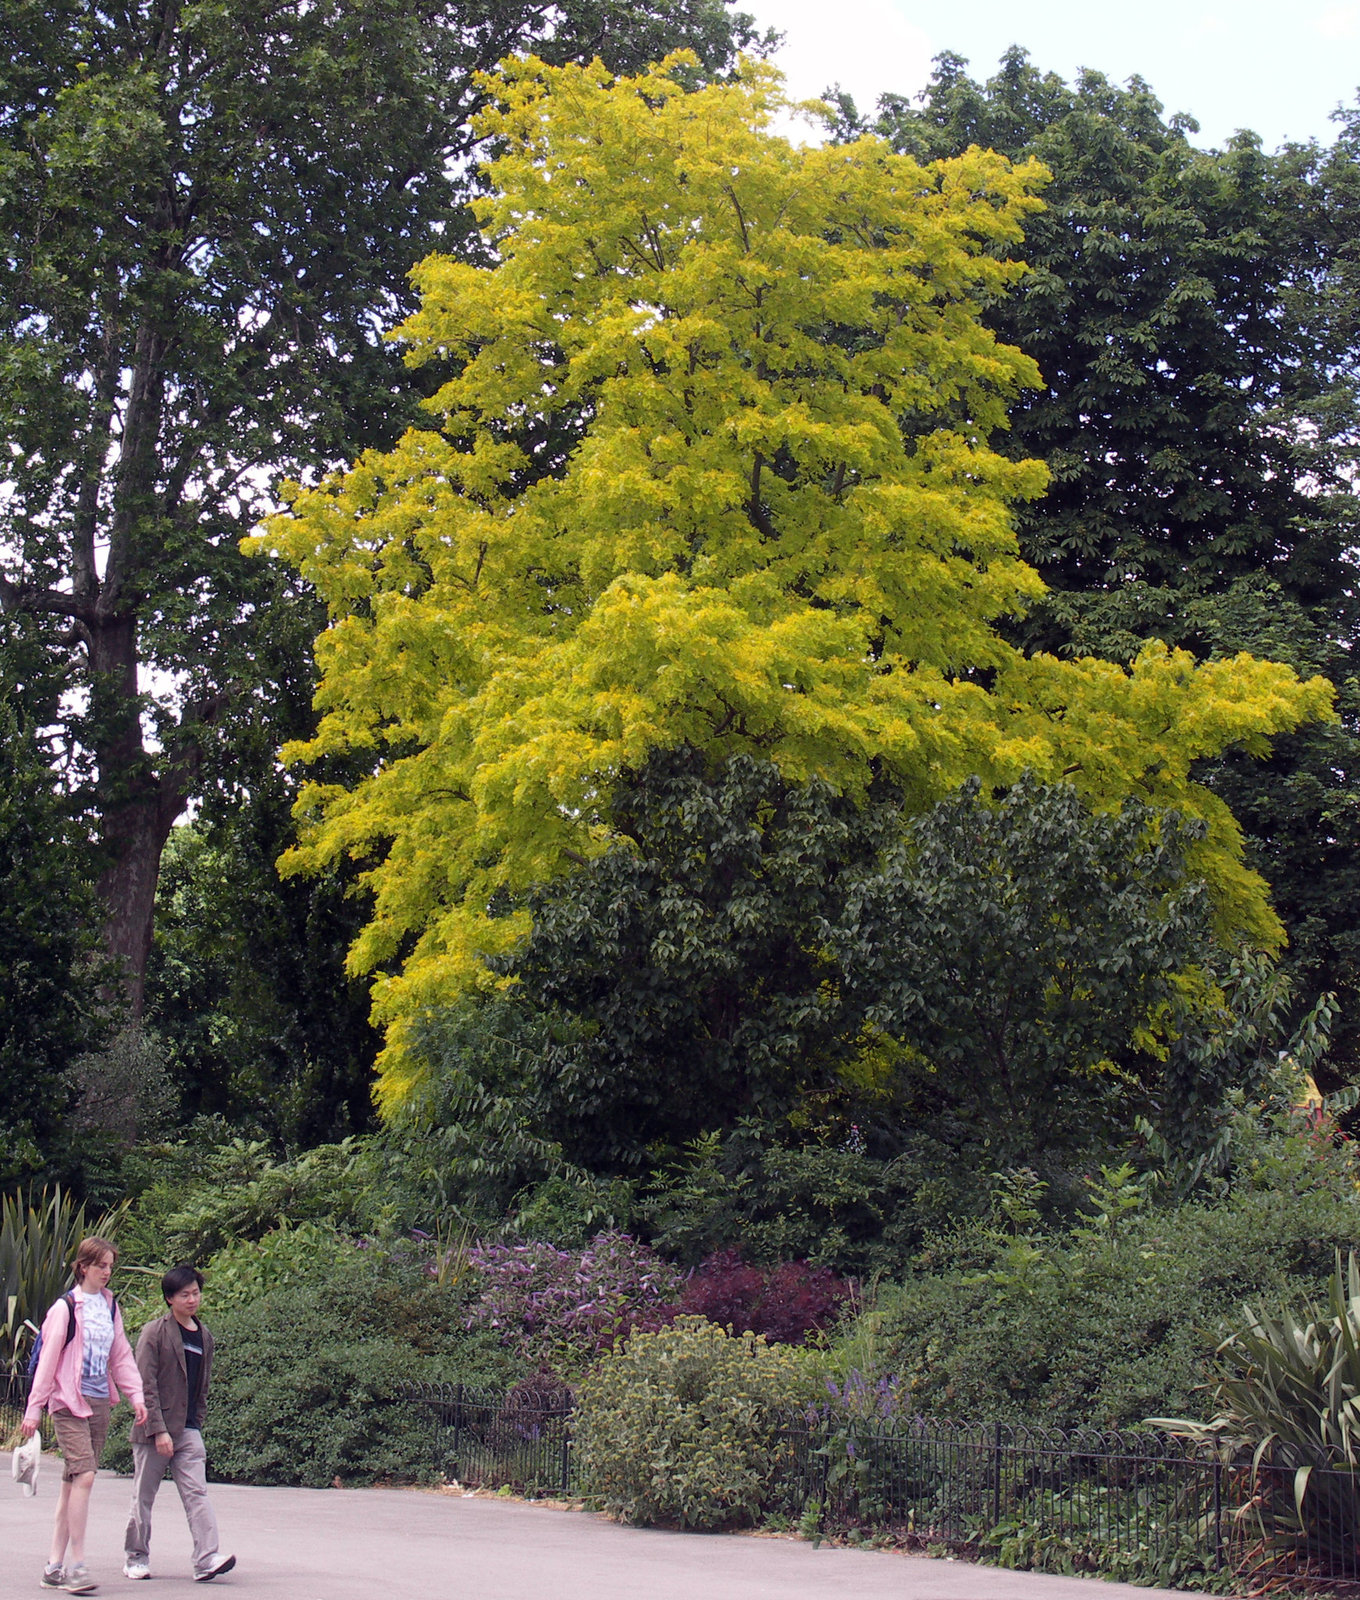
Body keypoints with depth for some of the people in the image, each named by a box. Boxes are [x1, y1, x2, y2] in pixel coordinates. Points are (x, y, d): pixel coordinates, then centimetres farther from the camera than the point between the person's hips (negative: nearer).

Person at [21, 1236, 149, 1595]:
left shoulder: (110, 1306, 11)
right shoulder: (66, 1307, -7)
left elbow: (121, 1355, 15)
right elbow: (48, 1359, -5)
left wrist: (135, 1394, 5)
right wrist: (34, 1408, -4)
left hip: (99, 1402, 6)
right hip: (69, 1403, -6)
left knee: (73, 1482, 9)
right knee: (84, 1475, -16)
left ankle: (56, 1564, 15)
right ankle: (76, 1565, -11)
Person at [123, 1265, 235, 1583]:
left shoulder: (204, 1337, 12)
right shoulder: (155, 1332, -6)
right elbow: (146, 1384, -12)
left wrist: (197, 1425, 13)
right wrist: (159, 1430, -18)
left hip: (188, 1430, 4)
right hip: (153, 1428, -4)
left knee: (197, 1493, -7)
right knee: (144, 1496, 5)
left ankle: (206, 1559, -15)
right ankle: (135, 1558, 18)